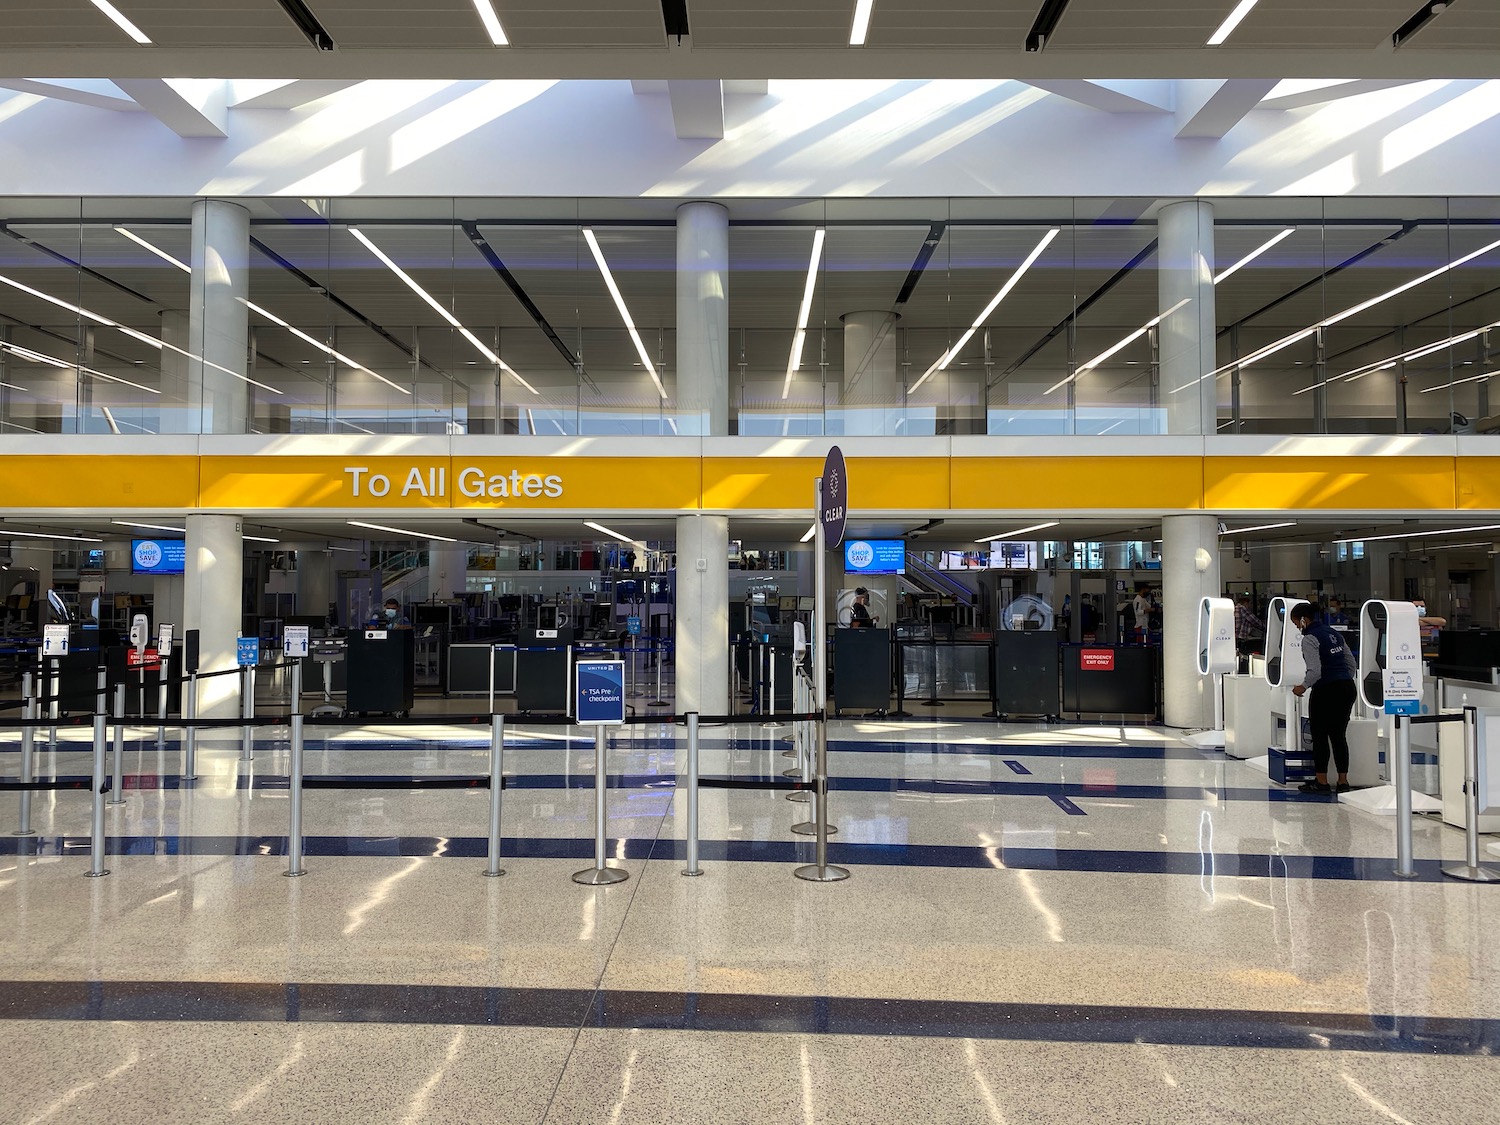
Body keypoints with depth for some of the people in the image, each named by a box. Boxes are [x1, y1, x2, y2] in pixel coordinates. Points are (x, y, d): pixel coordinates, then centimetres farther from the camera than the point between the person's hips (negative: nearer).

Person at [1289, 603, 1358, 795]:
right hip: (1347, 687, 8)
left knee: (1320, 735, 2)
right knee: (1339, 735, 12)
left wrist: (1303, 687, -4)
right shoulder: (1334, 633, 15)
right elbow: (1351, 663, 19)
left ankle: (1321, 782, 6)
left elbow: (1315, 671, -18)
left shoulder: (1310, 638, -10)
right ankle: (1343, 781, 14)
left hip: (1326, 691, -8)